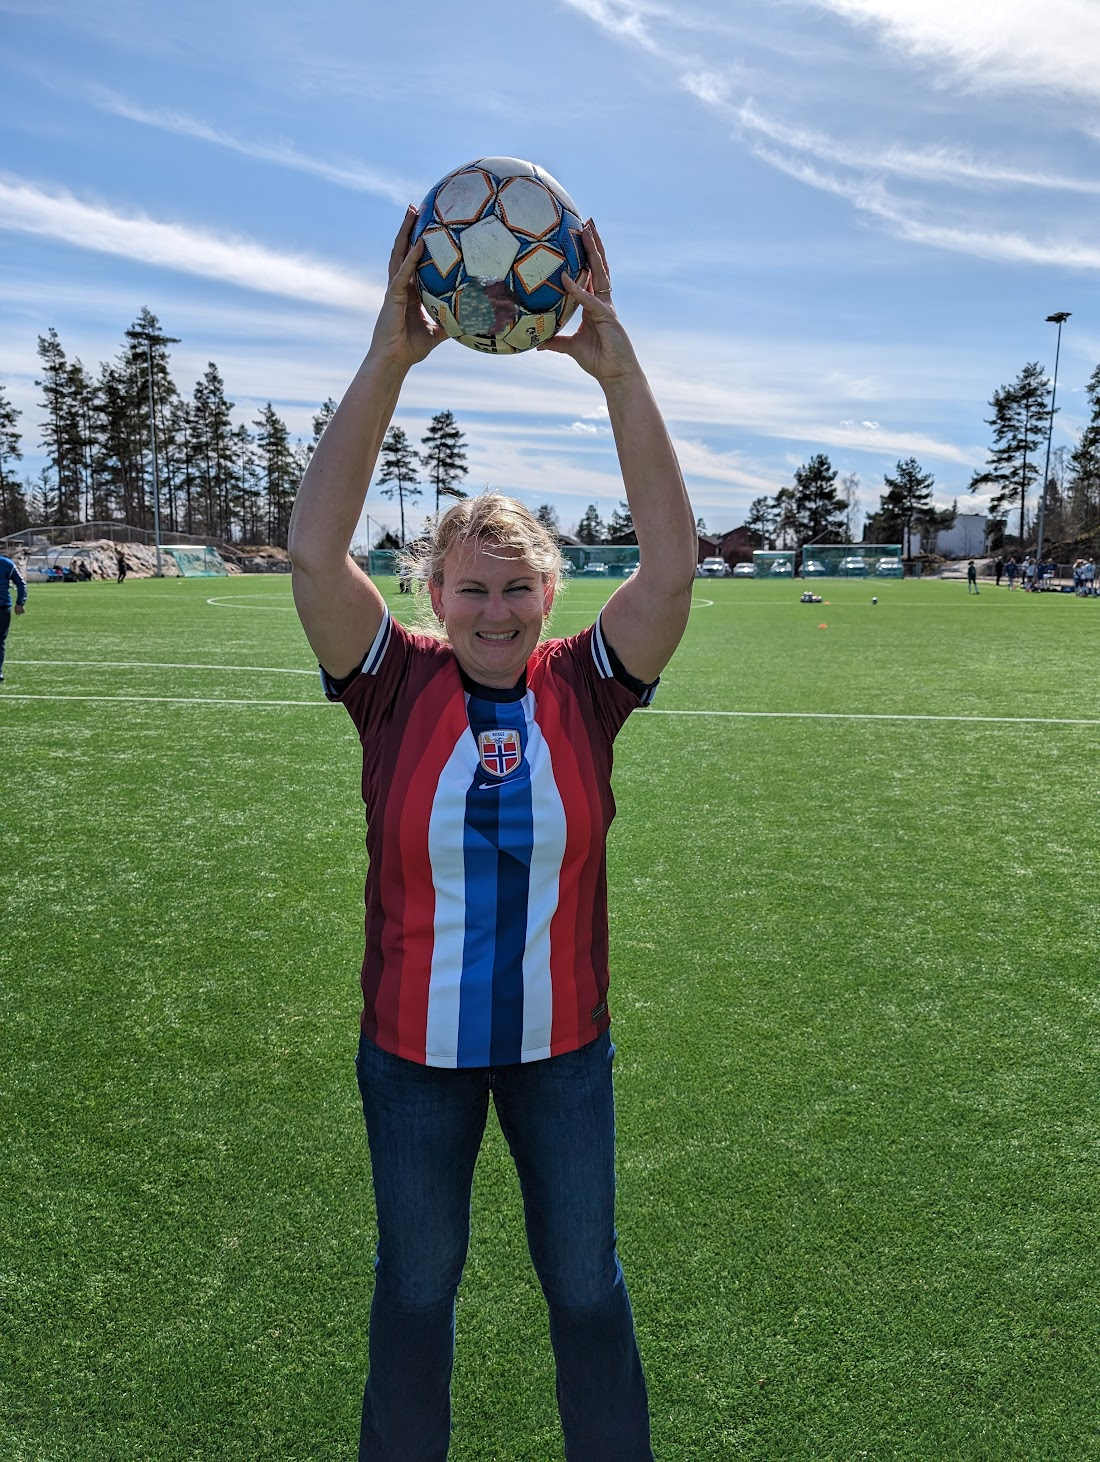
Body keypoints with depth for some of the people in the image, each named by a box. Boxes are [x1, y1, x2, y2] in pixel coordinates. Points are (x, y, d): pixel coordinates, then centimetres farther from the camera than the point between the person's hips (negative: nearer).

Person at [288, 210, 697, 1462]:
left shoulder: (582, 688, -10)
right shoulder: (397, 685, -11)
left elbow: (673, 562, -22)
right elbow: (314, 553, -24)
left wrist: (618, 373, -29)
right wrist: (389, 360, -31)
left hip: (562, 1043, 1)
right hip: (413, 1046, 0)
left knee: (588, 1287, 21)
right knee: (416, 1288, 23)